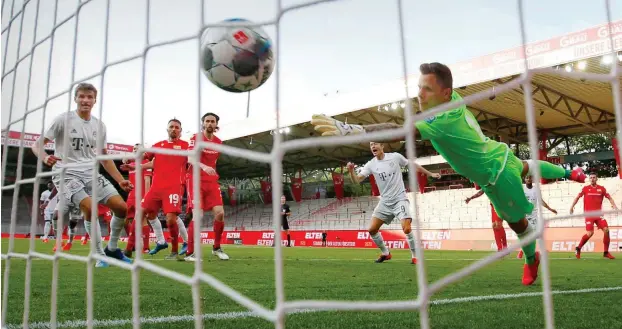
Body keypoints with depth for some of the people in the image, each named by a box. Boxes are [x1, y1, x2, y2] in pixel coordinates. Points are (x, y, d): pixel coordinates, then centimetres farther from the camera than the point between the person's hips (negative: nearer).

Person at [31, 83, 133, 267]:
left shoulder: (99, 125, 10)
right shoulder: (63, 119, -3)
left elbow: (104, 158, 17)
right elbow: (37, 145, -5)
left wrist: (120, 180, 9)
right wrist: (45, 158, -28)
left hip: (91, 174, 5)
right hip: (67, 173, -5)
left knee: (121, 207, -8)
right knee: (89, 207, -29)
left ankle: (112, 249, 15)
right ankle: (100, 255, -11)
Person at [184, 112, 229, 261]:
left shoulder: (219, 142, 11)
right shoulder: (196, 138, -5)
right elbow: (190, 159, -19)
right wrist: (203, 167, -36)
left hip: (212, 182, 5)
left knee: (220, 213, -5)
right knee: (198, 215, -15)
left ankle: (217, 248, 13)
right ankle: (190, 253, -5)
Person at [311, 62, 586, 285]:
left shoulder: (442, 120, -43)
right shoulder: (454, 98, -18)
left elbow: (397, 131, -57)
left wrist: (347, 129, -65)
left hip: (495, 177, -8)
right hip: (500, 155, 8)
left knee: (517, 222, 17)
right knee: (526, 167, 38)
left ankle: (531, 260, 44)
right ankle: (569, 174, 66)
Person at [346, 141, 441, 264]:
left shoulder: (395, 157, -7)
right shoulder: (371, 165, -2)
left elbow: (414, 165, 8)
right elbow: (356, 180, -10)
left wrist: (430, 174, 11)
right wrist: (351, 171, -30)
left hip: (400, 199, -4)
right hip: (385, 202, 4)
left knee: (406, 228, -21)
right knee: (372, 229, -2)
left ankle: (415, 256, 1)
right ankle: (385, 253, 20)